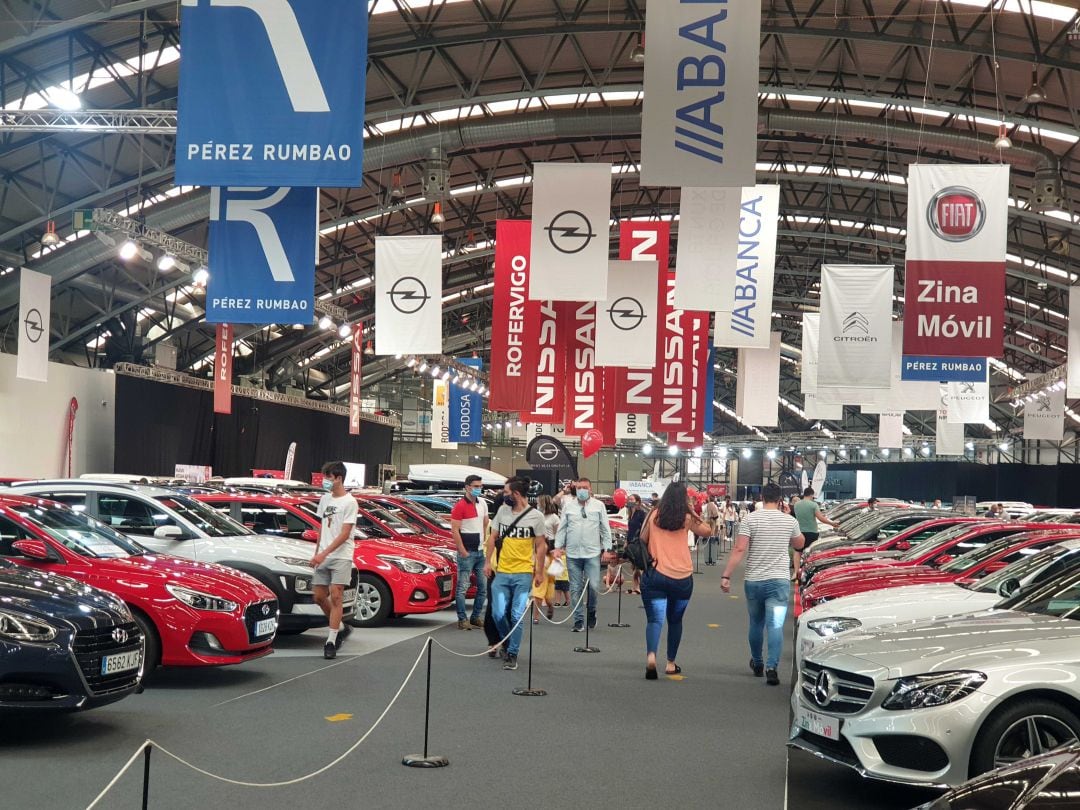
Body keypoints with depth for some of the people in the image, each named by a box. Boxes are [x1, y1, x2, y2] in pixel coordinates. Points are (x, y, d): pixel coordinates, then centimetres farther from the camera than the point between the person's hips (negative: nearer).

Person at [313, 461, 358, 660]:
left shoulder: (349, 502, -10)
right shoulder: (325, 499, 12)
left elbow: (344, 534, -15)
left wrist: (324, 553, -21)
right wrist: (317, 552, 15)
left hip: (341, 556, -7)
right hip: (323, 557, 7)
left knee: (335, 597, -10)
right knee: (318, 596, 7)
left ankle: (331, 641, -8)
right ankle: (340, 628, 26)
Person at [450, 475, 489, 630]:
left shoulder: (482, 503, 11)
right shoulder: (460, 506, -11)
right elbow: (454, 530, -14)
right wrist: (463, 552, -16)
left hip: (481, 551, 8)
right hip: (467, 553, -8)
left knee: (483, 587, 10)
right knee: (463, 587, -4)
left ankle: (475, 617, 19)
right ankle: (462, 620, -2)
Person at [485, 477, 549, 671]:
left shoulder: (535, 516, -4)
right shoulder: (502, 511, 6)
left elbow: (541, 546, 1)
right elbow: (493, 537, 14)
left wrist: (539, 572, 0)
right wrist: (488, 562, 8)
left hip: (523, 574, -3)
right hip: (501, 573, 3)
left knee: (516, 616, -5)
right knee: (498, 614, -2)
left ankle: (512, 655, 3)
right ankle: (507, 643, 24)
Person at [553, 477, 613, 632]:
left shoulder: (598, 506, 6)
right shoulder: (568, 507, 9)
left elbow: (605, 529, 7)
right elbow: (562, 528, 11)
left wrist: (606, 548, 1)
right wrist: (558, 546, 3)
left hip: (592, 553, -2)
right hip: (572, 554, 2)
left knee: (594, 586, -10)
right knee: (575, 589, 4)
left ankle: (592, 612, 17)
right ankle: (579, 621, 11)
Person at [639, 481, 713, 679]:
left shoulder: (653, 515, 0)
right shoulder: (687, 518, -1)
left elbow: (641, 542, 6)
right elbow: (707, 531, 13)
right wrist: (692, 511, 14)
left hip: (655, 574, -1)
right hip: (682, 577, 1)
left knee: (655, 619, -6)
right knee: (675, 620, 17)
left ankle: (651, 655, -32)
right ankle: (671, 663, 24)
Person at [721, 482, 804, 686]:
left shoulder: (750, 520, -6)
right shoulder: (790, 521, 0)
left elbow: (739, 550, -12)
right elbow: (799, 544, 19)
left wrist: (726, 576, -11)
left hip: (753, 581, 1)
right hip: (779, 581, -1)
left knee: (756, 624, 18)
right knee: (776, 626, -6)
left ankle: (757, 663, 34)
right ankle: (771, 667, -21)